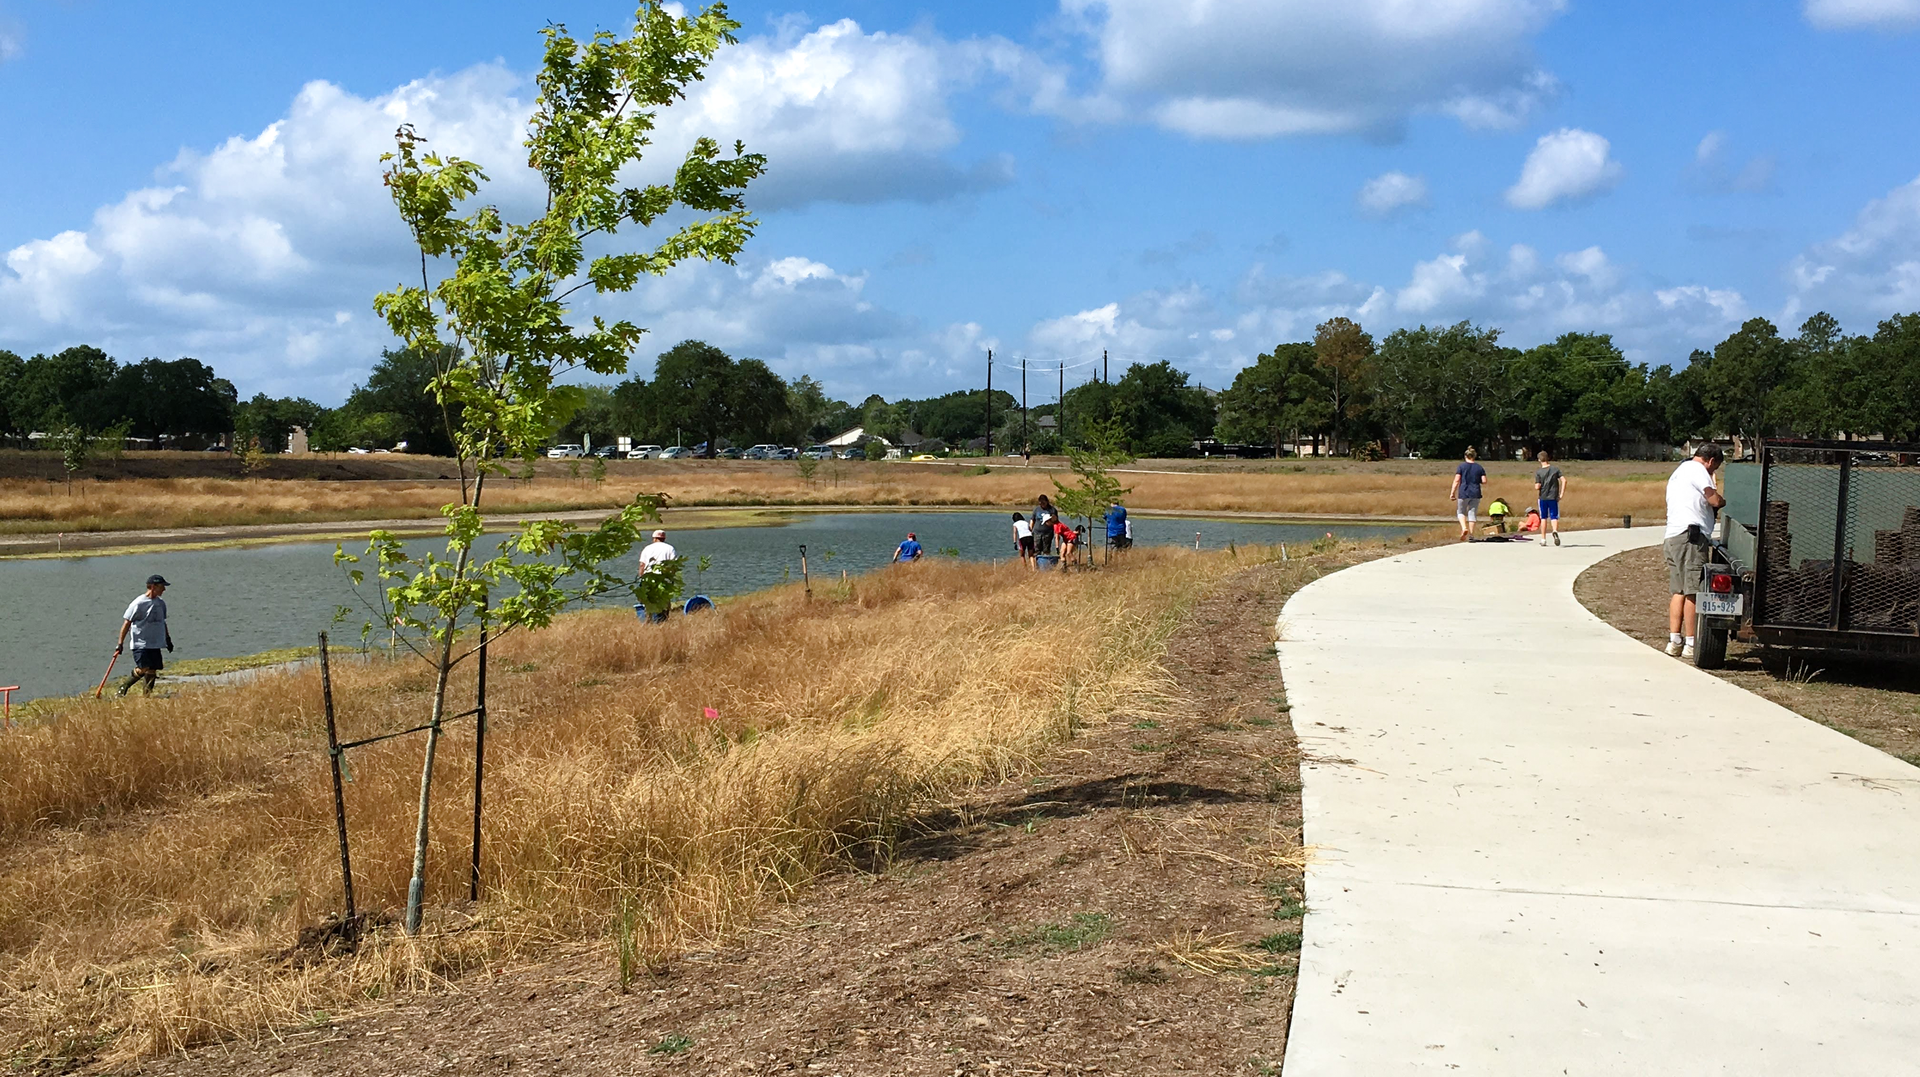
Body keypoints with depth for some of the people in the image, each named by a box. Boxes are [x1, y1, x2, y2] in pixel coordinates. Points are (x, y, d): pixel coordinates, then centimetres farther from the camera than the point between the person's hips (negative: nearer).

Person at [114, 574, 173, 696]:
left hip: (155, 644, 7)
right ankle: (124, 687, 5)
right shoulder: (139, 603, -11)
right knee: (143, 669, -18)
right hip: (140, 644, -7)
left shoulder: (161, 603, 11)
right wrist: (120, 643, -10)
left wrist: (168, 638, 24)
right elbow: (127, 622, -9)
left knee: (152, 670, 3)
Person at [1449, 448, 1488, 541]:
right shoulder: (1479, 468, 5)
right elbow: (1484, 480, -2)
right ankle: (1470, 535, 6)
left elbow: (1456, 480, -8)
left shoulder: (1461, 466, -3)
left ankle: (1464, 528, -11)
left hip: (1463, 493, -2)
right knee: (1472, 514, 8)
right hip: (1475, 494, 2)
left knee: (1461, 512, 15)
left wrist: (1452, 493, -6)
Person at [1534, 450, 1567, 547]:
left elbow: (1537, 487, -13)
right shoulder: (1555, 469, -1)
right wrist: (1561, 494, -4)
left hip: (1543, 498, 0)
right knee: (1554, 517, 4)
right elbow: (1564, 480, -8)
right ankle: (1555, 531, -27)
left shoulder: (1538, 472, -6)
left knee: (1543, 518, 12)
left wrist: (1536, 493, 10)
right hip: (1554, 497, 0)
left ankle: (1543, 539, 14)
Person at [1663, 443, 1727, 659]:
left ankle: (1674, 640, 4)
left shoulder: (1678, 472, 29)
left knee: (1678, 590, 9)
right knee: (1693, 591, -9)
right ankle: (1690, 643, -10)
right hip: (1690, 534, -10)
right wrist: (1724, 501, 13)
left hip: (1672, 536, 10)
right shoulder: (1697, 469, -1)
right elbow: (1714, 500, -8)